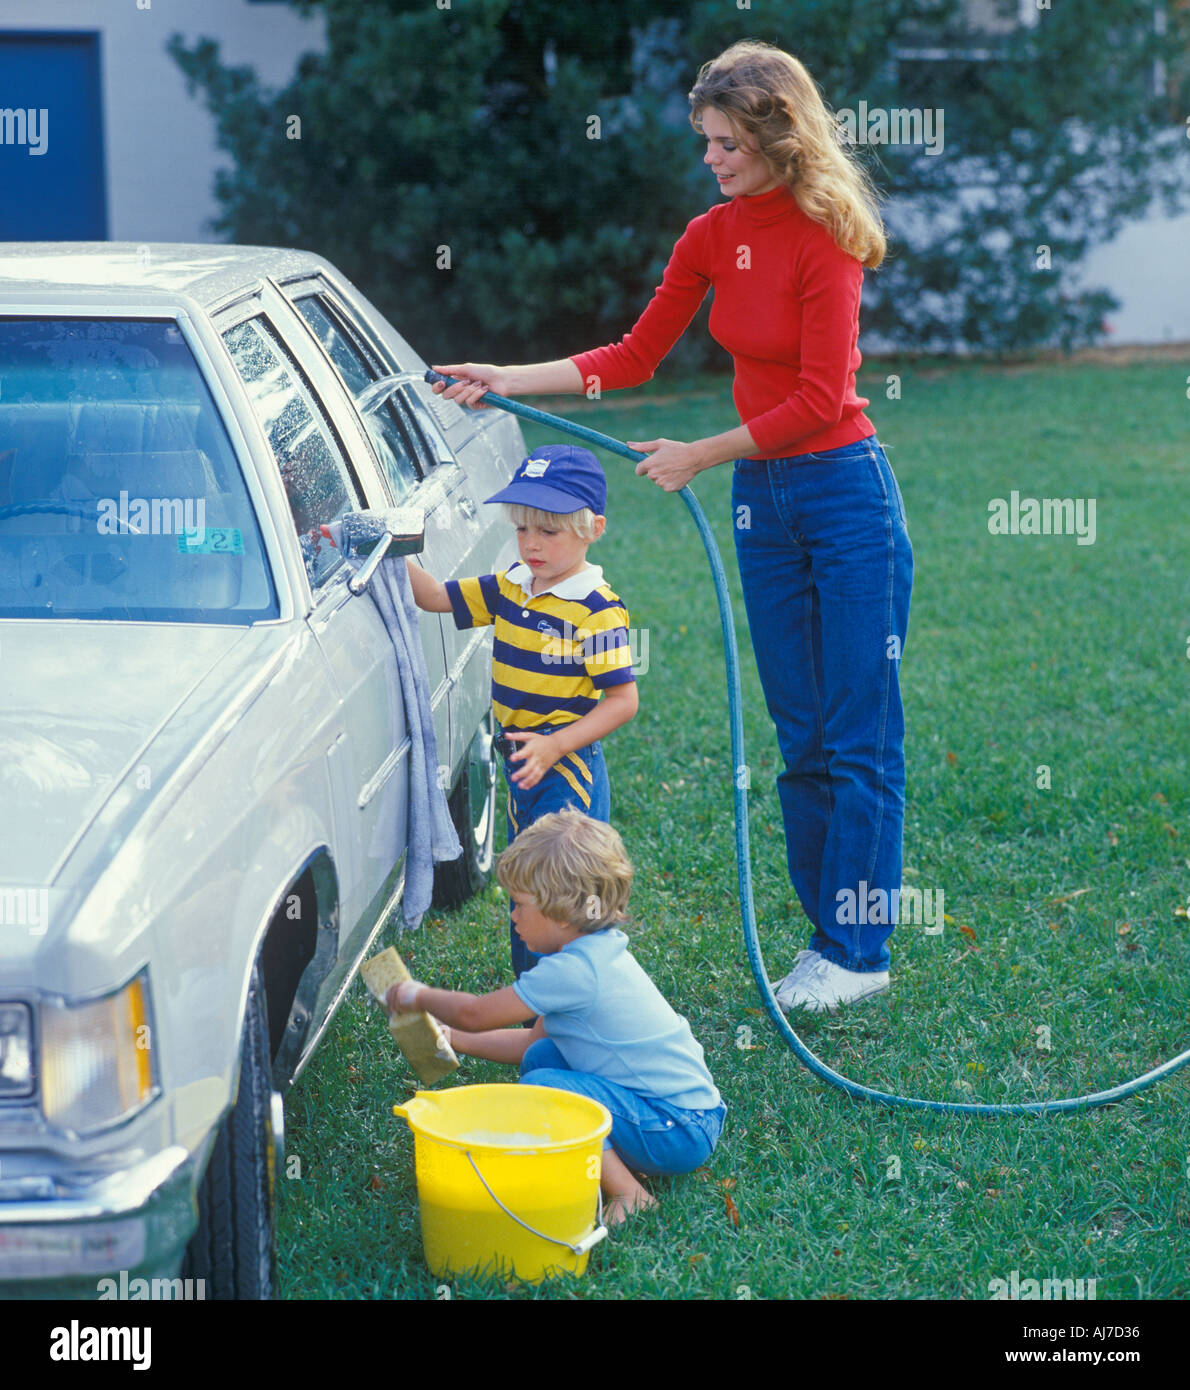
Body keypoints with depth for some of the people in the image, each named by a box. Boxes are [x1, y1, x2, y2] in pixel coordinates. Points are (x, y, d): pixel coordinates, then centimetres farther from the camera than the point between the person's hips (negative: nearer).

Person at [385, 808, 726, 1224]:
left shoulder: (575, 971, -20)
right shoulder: (597, 954, 10)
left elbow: (474, 1014, -10)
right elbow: (532, 1041, 21)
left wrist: (419, 996, 8)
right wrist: (452, 1040, 19)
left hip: (682, 1133, -10)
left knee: (540, 1087, -20)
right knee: (541, 1056, 9)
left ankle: (628, 1194, -14)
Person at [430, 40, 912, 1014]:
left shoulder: (823, 238, -14)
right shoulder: (711, 237, 7)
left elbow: (819, 397, -17)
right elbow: (635, 357, 13)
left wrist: (700, 455, -14)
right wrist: (509, 380, 7)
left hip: (845, 492, -7)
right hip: (762, 500, 7)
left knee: (859, 738, -1)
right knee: (801, 738, 11)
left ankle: (859, 952, 6)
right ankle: (827, 935, 20)